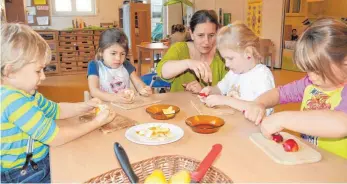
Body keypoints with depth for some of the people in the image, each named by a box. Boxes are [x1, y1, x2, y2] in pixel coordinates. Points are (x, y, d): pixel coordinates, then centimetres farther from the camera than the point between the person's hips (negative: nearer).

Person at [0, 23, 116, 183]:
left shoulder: (24, 93, 5)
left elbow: (55, 110, 18)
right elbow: (55, 137, -26)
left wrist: (83, 107, 1)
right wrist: (95, 123, -16)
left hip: (40, 163, 9)